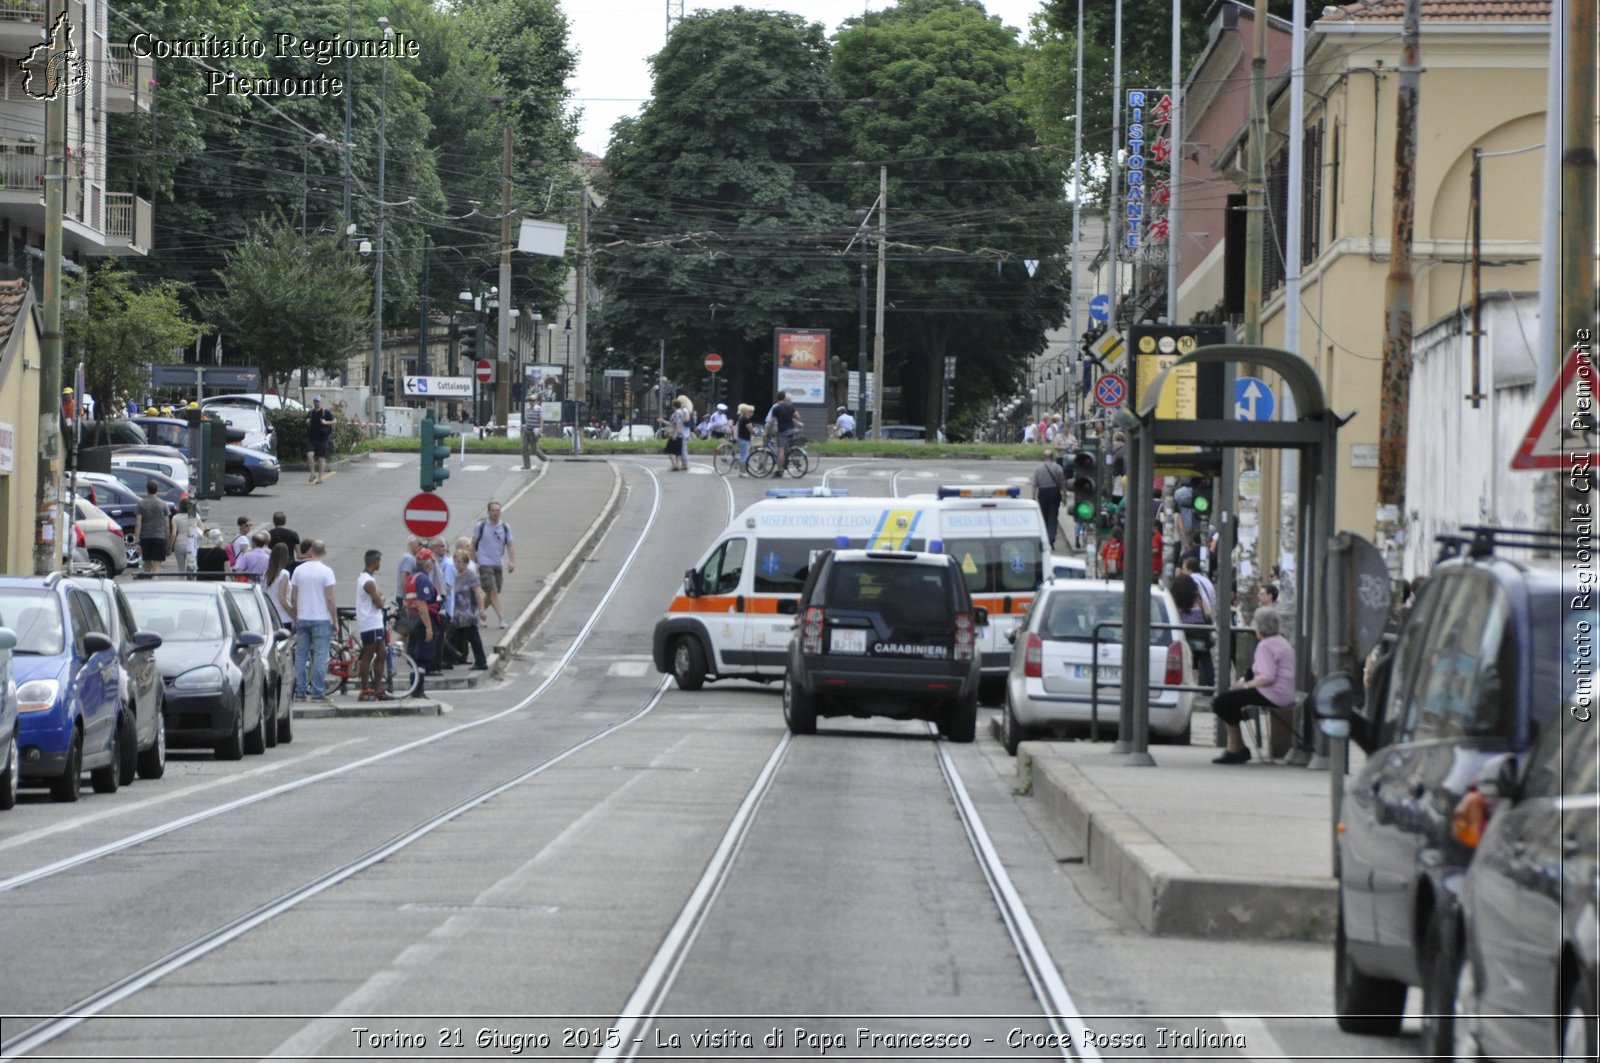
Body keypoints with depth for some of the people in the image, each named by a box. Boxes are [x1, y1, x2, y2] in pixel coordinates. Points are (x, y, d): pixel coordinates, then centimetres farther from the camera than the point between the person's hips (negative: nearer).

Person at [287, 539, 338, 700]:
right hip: (321, 619, -4)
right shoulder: (326, 571, -9)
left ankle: (300, 691, 8)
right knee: (320, 656, -1)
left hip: (302, 619, 4)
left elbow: (293, 597, 7)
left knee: (301, 655, 9)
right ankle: (317, 692, -4)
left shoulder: (299, 570, 4)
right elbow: (330, 598, -11)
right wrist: (335, 620, -2)